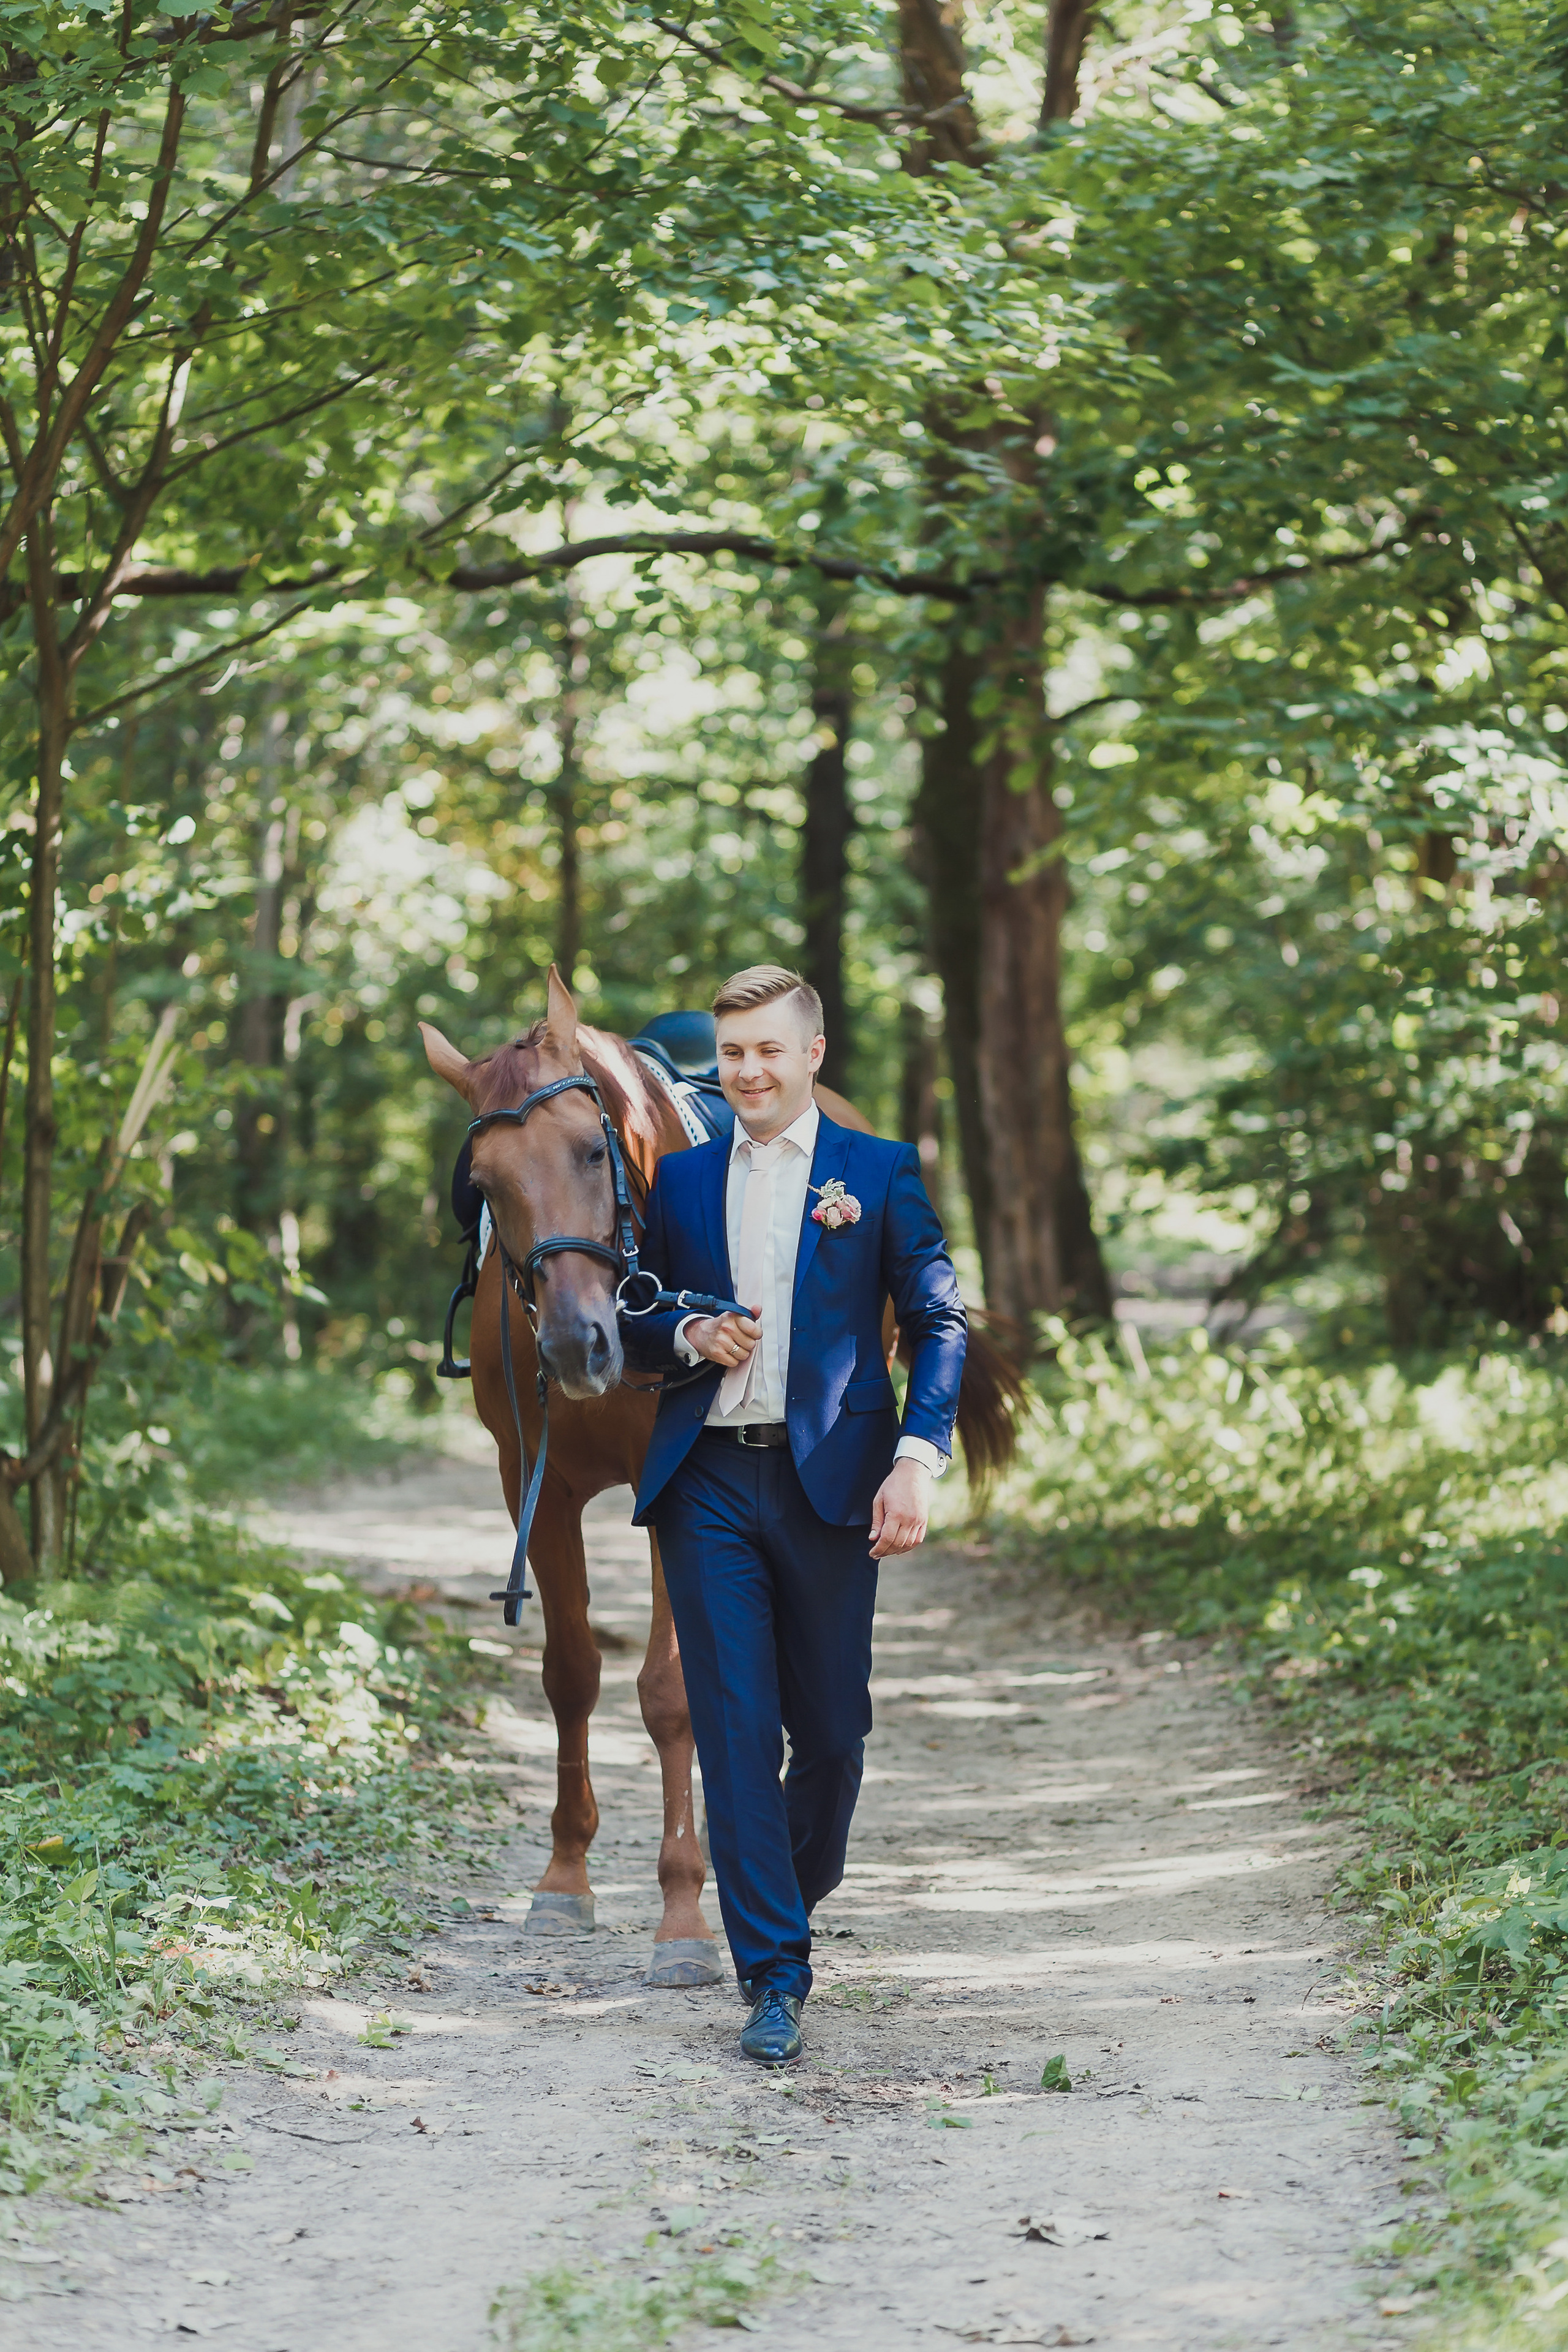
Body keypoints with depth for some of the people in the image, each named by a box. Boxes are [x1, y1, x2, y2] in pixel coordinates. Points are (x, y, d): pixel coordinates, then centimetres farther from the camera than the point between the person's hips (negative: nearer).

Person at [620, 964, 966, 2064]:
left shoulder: (880, 1173, 5)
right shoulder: (681, 1181, 13)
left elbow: (940, 1322, 2)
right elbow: (637, 1318, 20)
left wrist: (918, 1457, -12)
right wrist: (692, 1335, -4)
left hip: (828, 1480, -1)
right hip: (708, 1481, 1)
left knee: (832, 1730, 5)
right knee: (736, 1729, -5)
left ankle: (792, 1900, 33)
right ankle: (775, 1977, -3)